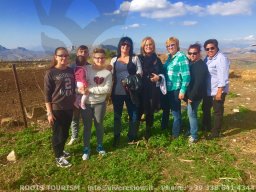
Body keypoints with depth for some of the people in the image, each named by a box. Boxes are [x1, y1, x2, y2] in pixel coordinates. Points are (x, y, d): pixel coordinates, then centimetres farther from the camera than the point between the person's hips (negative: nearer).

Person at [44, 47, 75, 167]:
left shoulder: (71, 71, 5)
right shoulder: (50, 73, -11)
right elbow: (47, 94, -11)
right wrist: (49, 112, -13)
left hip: (69, 108, 5)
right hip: (57, 109, -5)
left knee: (65, 133, 18)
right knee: (58, 134, 7)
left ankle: (60, 150, 41)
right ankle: (58, 158, 25)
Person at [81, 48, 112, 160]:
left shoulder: (107, 73, -4)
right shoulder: (85, 69, -4)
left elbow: (107, 89, -15)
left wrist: (90, 89, -19)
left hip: (100, 103, 1)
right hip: (86, 103, 0)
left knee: (99, 125, 15)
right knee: (87, 126, 11)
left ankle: (100, 146, 35)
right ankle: (86, 148, 27)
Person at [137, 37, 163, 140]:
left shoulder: (157, 59, 10)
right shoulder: (138, 58, 1)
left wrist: (158, 78, -6)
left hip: (153, 90, 3)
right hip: (141, 90, -2)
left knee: (150, 112, 9)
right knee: (139, 111, -4)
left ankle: (148, 132, 27)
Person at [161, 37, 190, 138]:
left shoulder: (181, 57, -11)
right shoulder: (169, 57, 11)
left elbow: (186, 75, -16)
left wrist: (182, 90, -18)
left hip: (175, 90, -8)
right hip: (166, 89, 8)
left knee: (175, 112, 6)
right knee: (165, 110, 22)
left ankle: (175, 134, 23)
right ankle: (163, 130, 42)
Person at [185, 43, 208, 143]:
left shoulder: (201, 65, -16)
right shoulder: (190, 63, 10)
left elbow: (198, 83, -22)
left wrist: (192, 96, -22)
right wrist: (187, 95, 7)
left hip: (195, 95, -8)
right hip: (190, 94, 8)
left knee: (191, 114, -3)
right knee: (191, 113, 17)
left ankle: (194, 136, 10)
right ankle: (191, 131, 33)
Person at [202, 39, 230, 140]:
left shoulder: (221, 59, -18)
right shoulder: (207, 58, 11)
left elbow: (223, 77, -23)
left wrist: (219, 91, -25)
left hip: (217, 91, -9)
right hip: (208, 90, 9)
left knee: (217, 112, 4)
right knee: (205, 109, 21)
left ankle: (215, 132, 17)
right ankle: (206, 127, 40)